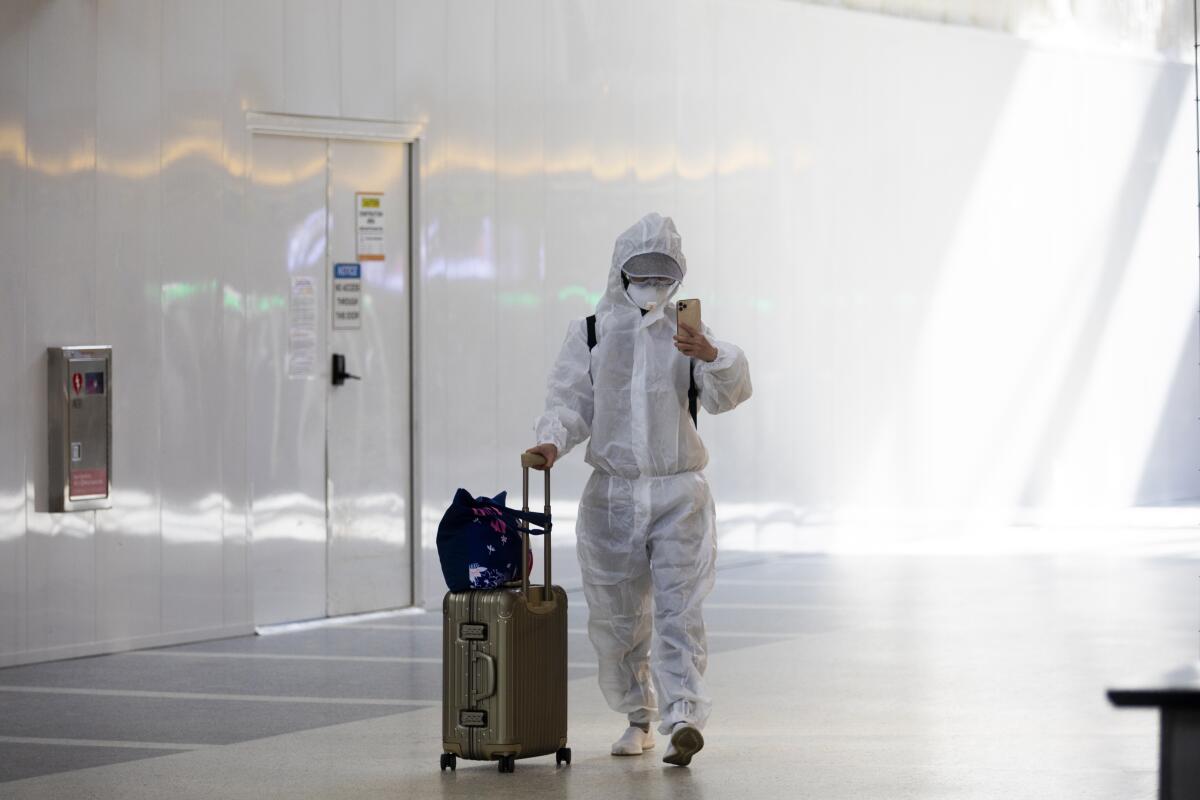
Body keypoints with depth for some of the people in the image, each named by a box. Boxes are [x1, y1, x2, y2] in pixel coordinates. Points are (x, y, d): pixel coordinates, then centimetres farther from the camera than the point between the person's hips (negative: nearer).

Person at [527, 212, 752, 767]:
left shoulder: (685, 332, 7)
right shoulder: (589, 334, 8)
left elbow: (726, 395, -7)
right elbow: (571, 402, 6)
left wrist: (712, 357, -28)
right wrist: (552, 441, -15)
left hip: (678, 494, -1)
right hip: (613, 493, 2)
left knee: (679, 611, -12)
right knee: (617, 618, 7)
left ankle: (684, 719, -21)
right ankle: (638, 718, 23)